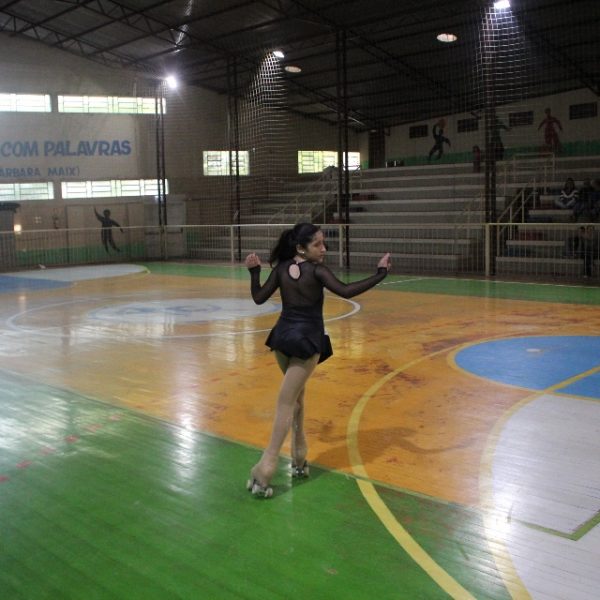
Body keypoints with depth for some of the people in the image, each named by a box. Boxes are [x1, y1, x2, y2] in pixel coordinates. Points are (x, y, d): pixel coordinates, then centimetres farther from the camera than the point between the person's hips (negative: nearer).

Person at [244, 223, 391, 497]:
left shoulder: (281, 269, 3)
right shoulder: (316, 271, -11)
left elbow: (259, 298, 5)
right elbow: (345, 291, -20)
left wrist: (254, 271, 18)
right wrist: (379, 274, -15)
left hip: (282, 337, 5)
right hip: (307, 341, -5)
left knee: (297, 396, 22)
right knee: (287, 401, -6)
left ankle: (299, 458, 26)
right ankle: (265, 470, -9)